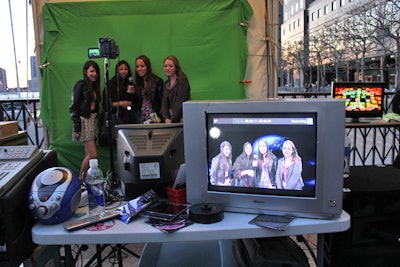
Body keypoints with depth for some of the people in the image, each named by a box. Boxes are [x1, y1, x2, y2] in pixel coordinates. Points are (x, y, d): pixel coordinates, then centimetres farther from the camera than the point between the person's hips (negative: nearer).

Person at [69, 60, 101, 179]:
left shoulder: (94, 86, 13)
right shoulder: (80, 85, -8)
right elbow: (74, 107, -11)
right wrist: (76, 128, -16)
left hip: (93, 121, 7)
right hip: (84, 121, -7)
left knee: (88, 154, 8)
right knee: (93, 154, -8)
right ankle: (81, 178, 9)